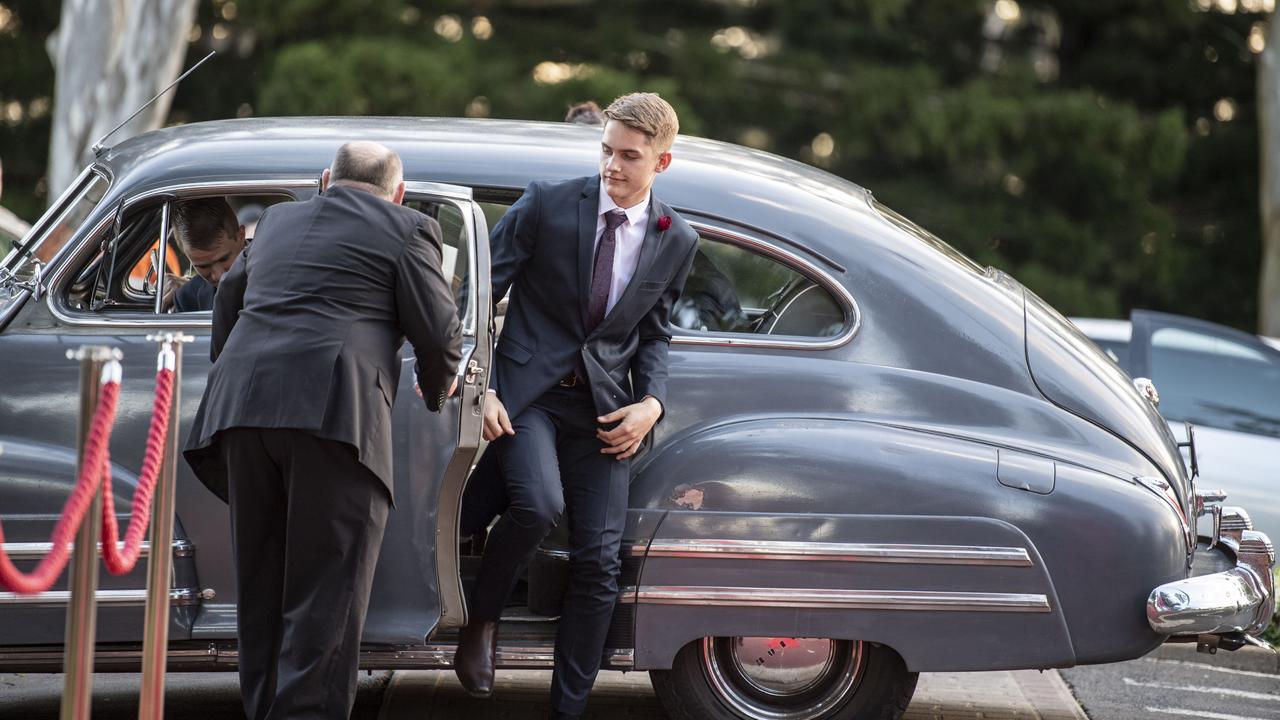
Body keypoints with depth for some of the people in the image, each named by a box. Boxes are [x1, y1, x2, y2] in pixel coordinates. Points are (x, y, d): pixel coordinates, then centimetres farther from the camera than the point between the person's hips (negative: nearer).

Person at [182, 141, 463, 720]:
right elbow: (439, 331, 3)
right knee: (328, 588, -3)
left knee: (260, 584, 14)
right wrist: (438, 389, 24)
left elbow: (230, 296, 40)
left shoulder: (278, 220, 27)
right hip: (335, 411, -5)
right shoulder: (406, 230, 9)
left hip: (242, 408, 6)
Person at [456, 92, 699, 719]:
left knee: (598, 565, -2)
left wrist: (650, 403, 0)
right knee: (538, 504, -30)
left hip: (603, 408, 3)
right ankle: (480, 620, -4)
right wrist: (478, 386, -12)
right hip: (528, 392, -3)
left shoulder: (676, 242, 6)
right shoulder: (547, 205, -4)